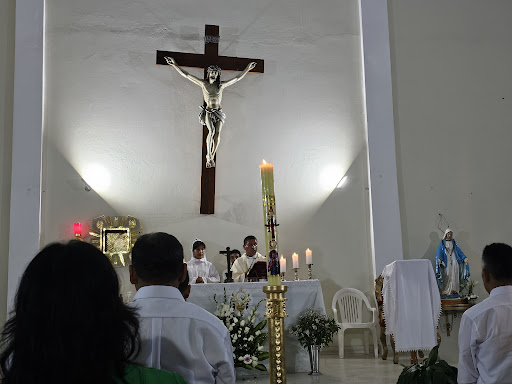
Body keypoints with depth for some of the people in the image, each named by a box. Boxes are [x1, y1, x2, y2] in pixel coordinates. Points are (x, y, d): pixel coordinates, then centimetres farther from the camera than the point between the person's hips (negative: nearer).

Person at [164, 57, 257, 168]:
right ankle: (208, 156, -21)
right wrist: (175, 65, 5)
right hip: (208, 112, -2)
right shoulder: (203, 83, 6)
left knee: (217, 132, -18)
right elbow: (186, 75, 7)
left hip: (219, 113, 2)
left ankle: (212, 157, -14)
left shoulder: (221, 85, 10)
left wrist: (247, 69, 22)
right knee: (211, 130, -26)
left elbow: (237, 78, 19)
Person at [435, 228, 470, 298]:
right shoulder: (442, 243, 6)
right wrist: (439, 258, -23)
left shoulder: (453, 242, 14)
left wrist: (464, 257, -4)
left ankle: (454, 290, -1)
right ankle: (446, 291, -6)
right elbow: (439, 252, -4)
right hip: (446, 262, -3)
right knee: (446, 276, -7)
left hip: (454, 261, 3)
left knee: (454, 276, -2)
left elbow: (458, 250, 10)